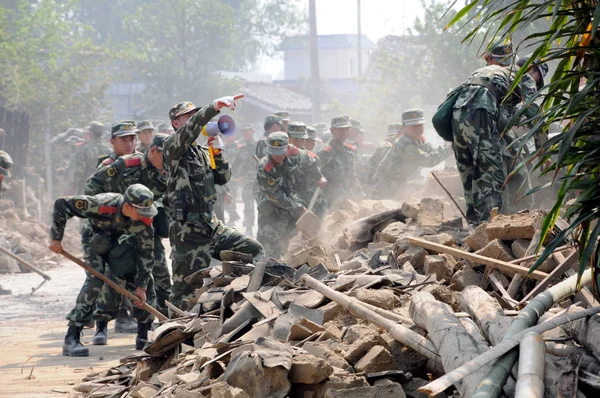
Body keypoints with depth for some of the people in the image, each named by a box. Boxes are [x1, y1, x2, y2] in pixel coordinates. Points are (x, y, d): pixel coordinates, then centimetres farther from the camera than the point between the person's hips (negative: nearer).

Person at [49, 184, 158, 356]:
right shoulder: (103, 204, -41)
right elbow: (61, 204, -34)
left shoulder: (144, 221, -29)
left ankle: (143, 336, 7)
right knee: (95, 280, -25)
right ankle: (71, 338, -25)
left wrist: (141, 286, -20)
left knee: (147, 281, -7)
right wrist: (56, 238, -26)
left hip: (122, 243, 4)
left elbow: (146, 254, -19)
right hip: (96, 240, -4)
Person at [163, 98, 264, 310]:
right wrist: (215, 106, -36)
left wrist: (218, 153, -2)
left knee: (254, 250, 10)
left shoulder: (202, 153, 18)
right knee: (185, 293, -7)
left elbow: (223, 178, 14)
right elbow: (190, 129, -26)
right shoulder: (173, 147, -6)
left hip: (212, 227, 8)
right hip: (189, 233, -8)